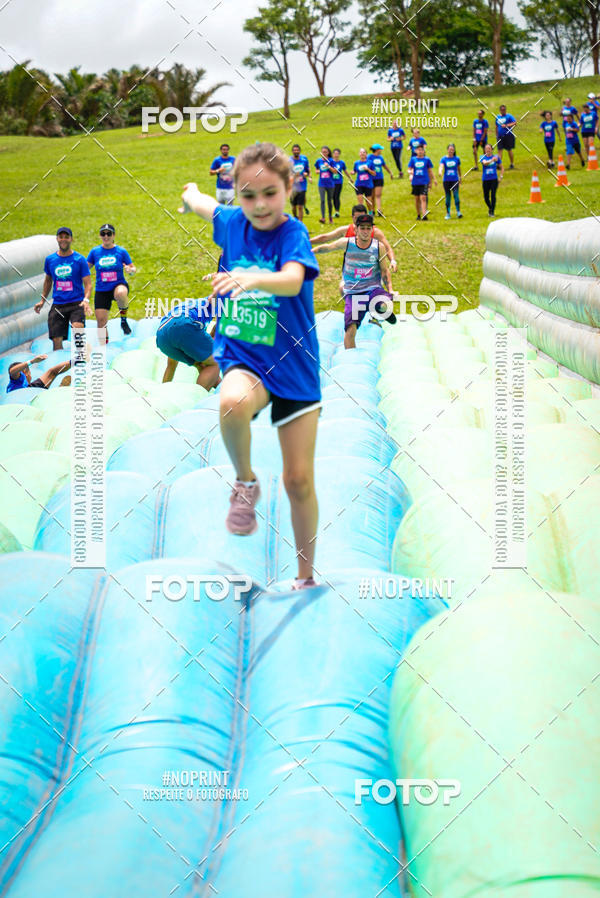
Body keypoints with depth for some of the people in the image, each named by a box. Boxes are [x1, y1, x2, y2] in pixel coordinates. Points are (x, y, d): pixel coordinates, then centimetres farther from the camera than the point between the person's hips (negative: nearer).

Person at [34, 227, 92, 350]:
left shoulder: (79, 259, 0)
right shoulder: (50, 259, 9)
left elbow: (88, 284, -2)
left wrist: (86, 300, -20)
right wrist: (42, 300, 20)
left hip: (76, 303, -3)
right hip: (57, 305, 3)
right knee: (56, 341, -1)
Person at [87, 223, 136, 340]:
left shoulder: (121, 251, 0)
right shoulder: (95, 251, 3)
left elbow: (133, 269, 5)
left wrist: (130, 270, -18)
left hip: (119, 285, -2)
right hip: (101, 290, 2)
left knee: (120, 294, -39)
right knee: (101, 322, -3)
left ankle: (124, 319, -13)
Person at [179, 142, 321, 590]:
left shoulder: (294, 232, -14)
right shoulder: (232, 222, -2)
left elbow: (293, 280, -37)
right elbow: (200, 202, 23)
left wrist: (253, 279, -54)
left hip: (294, 365, -2)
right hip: (242, 359, 2)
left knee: (299, 479, 3)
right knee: (233, 402, -36)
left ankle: (306, 576, 22)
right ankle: (245, 483, -8)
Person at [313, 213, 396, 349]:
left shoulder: (378, 247, -2)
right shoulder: (346, 243, -2)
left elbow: (385, 270, 8)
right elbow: (326, 247, 15)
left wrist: (390, 289, -4)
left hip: (373, 289, -1)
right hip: (352, 293, 1)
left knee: (383, 307, -35)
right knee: (350, 330, -14)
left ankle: (386, 310, 4)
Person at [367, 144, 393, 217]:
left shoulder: (380, 157, 10)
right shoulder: (369, 157, -5)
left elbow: (385, 166, 24)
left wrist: (390, 173, 34)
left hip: (379, 178, 3)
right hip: (372, 179, -3)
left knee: (378, 195, -8)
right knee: (372, 196, 7)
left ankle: (379, 210, -18)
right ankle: (373, 211, 20)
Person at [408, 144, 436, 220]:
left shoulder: (427, 159, 3)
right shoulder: (413, 159, 6)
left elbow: (430, 171, 9)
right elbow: (409, 169, 7)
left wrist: (430, 182, 10)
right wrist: (410, 173, -16)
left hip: (424, 182, -2)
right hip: (415, 182, 3)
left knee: (423, 198, -15)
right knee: (417, 199, 10)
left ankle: (424, 215, -23)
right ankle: (418, 215, 23)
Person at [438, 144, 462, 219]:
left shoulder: (457, 158, 5)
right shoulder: (443, 159, 0)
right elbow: (441, 166, -16)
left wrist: (460, 177, 24)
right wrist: (440, 172, -37)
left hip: (455, 180, 0)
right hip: (446, 180, 0)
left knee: (456, 195, -15)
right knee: (448, 196, 5)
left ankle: (458, 212, -17)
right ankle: (448, 213, 13)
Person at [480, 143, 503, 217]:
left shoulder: (496, 157, 3)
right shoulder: (482, 157, 2)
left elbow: (501, 168, 11)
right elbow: (485, 163, -22)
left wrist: (501, 176, -2)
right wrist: (492, 160, -39)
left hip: (494, 179, -1)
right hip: (485, 180, 1)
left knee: (493, 195, -13)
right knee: (486, 197, 6)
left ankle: (492, 212, -5)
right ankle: (490, 208, 34)